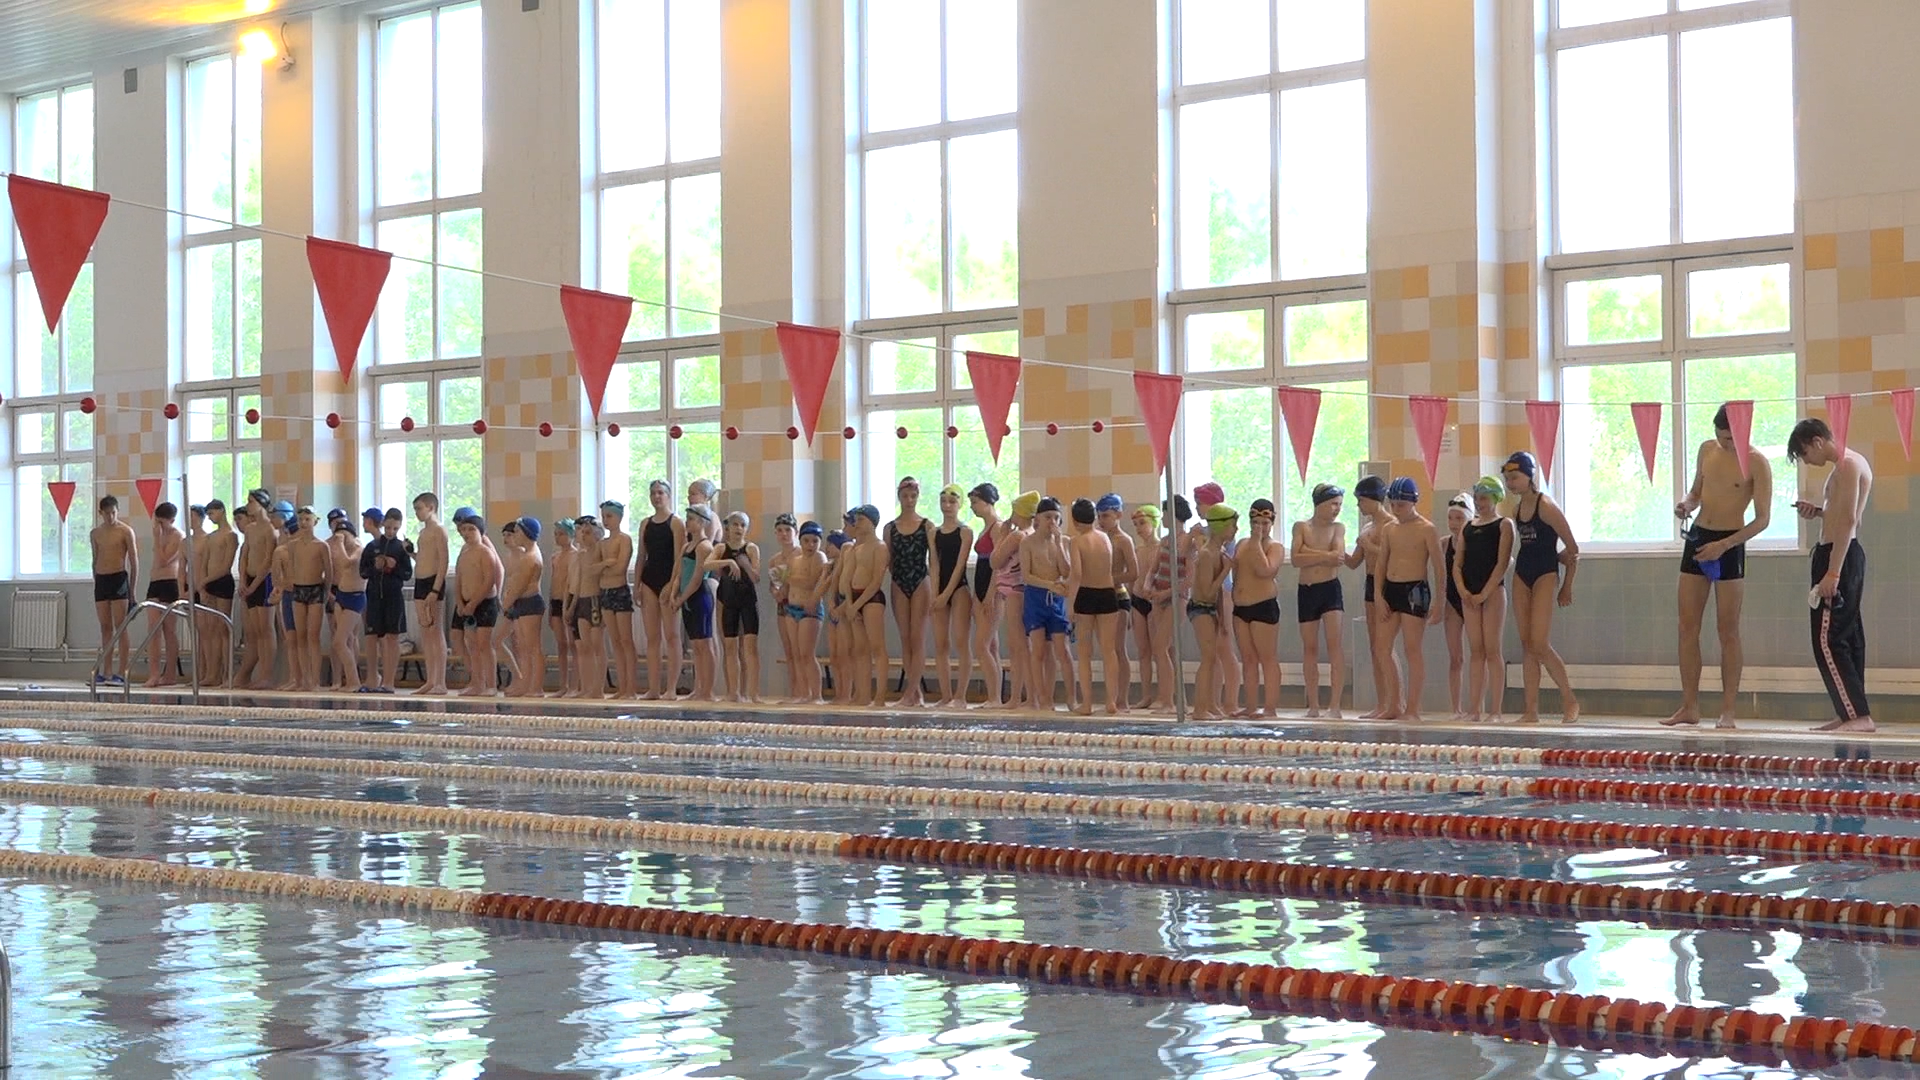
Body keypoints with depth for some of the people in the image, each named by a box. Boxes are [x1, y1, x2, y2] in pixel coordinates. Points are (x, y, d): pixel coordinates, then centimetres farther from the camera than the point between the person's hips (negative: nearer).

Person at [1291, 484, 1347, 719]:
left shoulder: (1338, 527, 5)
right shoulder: (1301, 527, 4)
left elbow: (1338, 556, -12)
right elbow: (1296, 560, -9)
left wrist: (1310, 552, -12)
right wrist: (1324, 556, -14)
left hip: (1330, 589, -1)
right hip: (1306, 591, 1)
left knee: (1335, 642, -14)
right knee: (1309, 647, 6)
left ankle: (1335, 704, -16)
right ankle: (1313, 705, 13)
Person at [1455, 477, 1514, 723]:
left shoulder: (1503, 525, 1)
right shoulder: (1467, 528, 16)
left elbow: (1503, 563, -8)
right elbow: (1457, 564, 11)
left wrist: (1485, 593, -15)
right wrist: (1462, 590, -6)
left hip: (1493, 591, -5)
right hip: (1469, 594, 5)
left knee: (1491, 650, -7)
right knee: (1475, 651, 4)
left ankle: (1496, 710, -6)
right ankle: (1474, 709, 3)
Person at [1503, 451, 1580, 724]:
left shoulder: (1546, 507, -12)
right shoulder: (1516, 510, 10)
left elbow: (1572, 548, -8)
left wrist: (1567, 586, -3)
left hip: (1545, 575, -7)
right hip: (1522, 575, 7)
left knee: (1539, 644, -13)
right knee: (1527, 646, 4)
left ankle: (1569, 699, 2)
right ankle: (1531, 710, 5)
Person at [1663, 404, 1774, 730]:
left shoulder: (1756, 463, -10)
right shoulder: (1707, 449, 8)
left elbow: (1763, 519, -12)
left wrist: (1723, 545, -20)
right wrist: (1686, 504, -1)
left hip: (1730, 545, -6)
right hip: (1697, 537, 6)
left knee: (1728, 630, -3)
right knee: (1688, 627, 3)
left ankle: (1727, 710, 1)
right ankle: (1689, 707, 8)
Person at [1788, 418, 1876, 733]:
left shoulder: (1848, 465, -14)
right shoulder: (1847, 465, 18)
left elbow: (1848, 520, -21)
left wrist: (1832, 573, -24)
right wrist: (1818, 511, 8)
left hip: (1839, 556, -11)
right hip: (1843, 556, 11)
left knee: (1828, 639, -13)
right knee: (1848, 638, 11)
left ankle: (1858, 715, -16)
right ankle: (1851, 713, 14)